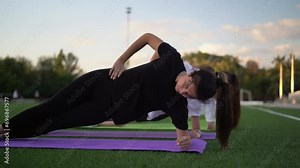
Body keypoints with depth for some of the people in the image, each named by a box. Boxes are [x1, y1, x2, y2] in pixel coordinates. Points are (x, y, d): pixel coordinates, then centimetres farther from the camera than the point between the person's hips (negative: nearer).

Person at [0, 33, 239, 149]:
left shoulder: (179, 105, -19)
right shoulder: (173, 58, -19)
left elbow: (182, 133, -13)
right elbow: (148, 36, -5)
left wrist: (186, 141, -36)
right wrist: (121, 60, -5)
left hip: (110, 109, 0)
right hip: (103, 81, 1)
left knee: (54, 123, 3)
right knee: (50, 108, 3)